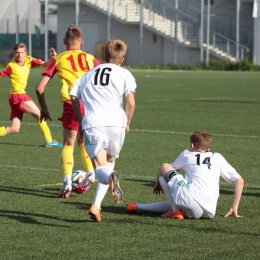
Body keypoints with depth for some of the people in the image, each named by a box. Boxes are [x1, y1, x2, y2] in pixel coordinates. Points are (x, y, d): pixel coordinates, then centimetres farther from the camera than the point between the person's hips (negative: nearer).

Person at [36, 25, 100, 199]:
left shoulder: (59, 59, 11)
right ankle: (90, 174, 6)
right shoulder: (90, 58, 16)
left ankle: (67, 183, -5)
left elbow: (40, 88, 6)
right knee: (83, 142, 23)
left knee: (68, 144, 10)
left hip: (71, 104, -2)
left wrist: (44, 109, 18)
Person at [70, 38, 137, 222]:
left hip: (92, 124, 1)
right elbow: (131, 102, -1)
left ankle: (111, 177, -44)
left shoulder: (88, 75, 23)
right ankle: (96, 205, 8)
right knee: (110, 161, 20)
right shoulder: (124, 74, 12)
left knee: (101, 168, -5)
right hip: (116, 123, 0)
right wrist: (127, 123, 14)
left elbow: (74, 98, 15)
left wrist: (80, 122, 25)